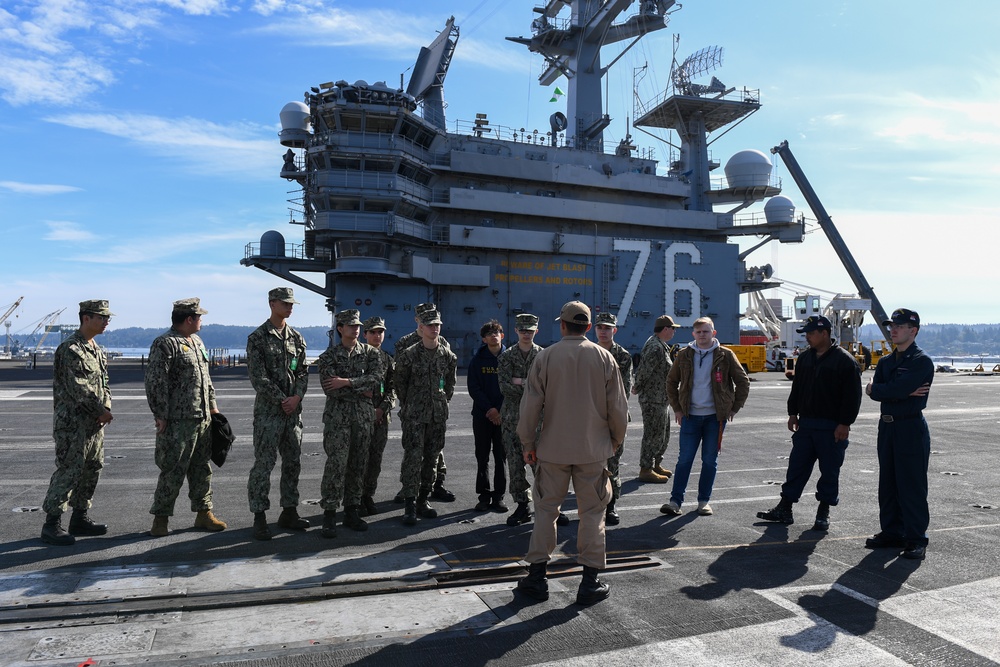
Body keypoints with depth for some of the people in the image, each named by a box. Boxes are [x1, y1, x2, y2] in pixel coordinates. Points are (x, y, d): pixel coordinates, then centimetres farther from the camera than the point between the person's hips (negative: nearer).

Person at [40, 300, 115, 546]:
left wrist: (106, 409, 0)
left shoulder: (96, 349, 13)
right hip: (73, 422, -9)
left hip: (95, 422, 9)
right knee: (68, 472, -6)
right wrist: (101, 410, -12)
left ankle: (80, 518, 23)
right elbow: (78, 388, -19)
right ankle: (52, 525, 4)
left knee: (92, 470, 13)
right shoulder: (71, 349, -15)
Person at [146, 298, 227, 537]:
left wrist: (213, 405, 20)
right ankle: (160, 517, 11)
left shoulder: (197, 342, 17)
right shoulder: (165, 344, -11)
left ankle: (204, 513, 22)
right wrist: (160, 415, -16)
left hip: (203, 418, 8)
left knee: (202, 467, 13)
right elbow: (155, 382, -15)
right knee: (173, 470, -2)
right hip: (178, 421, -8)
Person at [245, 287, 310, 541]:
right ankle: (259, 518, 6)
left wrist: (296, 397, -7)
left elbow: (303, 372, 9)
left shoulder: (297, 338, 11)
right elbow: (258, 377, -11)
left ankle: (289, 512, 21)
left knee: (293, 462, 10)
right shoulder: (257, 337, -5)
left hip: (294, 410, 6)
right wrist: (281, 401, -13)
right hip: (267, 411, -5)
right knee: (264, 463, -2)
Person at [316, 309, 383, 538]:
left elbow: (376, 378, -9)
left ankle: (352, 511, 17)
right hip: (337, 415, -3)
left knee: (358, 465, 7)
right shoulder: (328, 356, 1)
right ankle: (329, 514, 0)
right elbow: (330, 388, -11)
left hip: (364, 415, 3)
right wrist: (362, 391, -9)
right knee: (336, 464, -8)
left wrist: (346, 382, -17)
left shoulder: (371, 352, 7)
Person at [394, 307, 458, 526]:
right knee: (413, 458, -8)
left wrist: (444, 400, 12)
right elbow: (400, 383, 3)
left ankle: (423, 500, 22)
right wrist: (407, 405, 5)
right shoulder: (409, 354, -5)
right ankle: (410, 505, -3)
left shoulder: (447, 355, 6)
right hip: (414, 415, -4)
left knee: (432, 458, 10)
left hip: (439, 415, 4)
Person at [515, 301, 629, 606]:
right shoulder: (604, 358, -2)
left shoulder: (545, 357, -5)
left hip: (552, 449, 0)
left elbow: (531, 406, -4)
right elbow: (618, 407, 1)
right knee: (592, 512, 9)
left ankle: (537, 577, 17)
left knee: (546, 509, 10)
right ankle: (590, 583, 15)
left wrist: (528, 443, 7)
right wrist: (615, 442, 16)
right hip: (593, 449, 1)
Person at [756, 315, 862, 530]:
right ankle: (784, 509, 14)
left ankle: (823, 512, 18)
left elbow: (852, 396, -11)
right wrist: (793, 413, 12)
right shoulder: (804, 358, 11)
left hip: (832, 428, -6)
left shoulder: (845, 360, -9)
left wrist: (844, 424, -15)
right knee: (796, 467, 8)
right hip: (805, 424, 6)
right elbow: (796, 388, 18)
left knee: (829, 471, 5)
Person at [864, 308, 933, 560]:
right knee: (888, 484, 12)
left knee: (912, 486, -2)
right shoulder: (886, 361, 14)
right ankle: (892, 532, 22)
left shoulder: (922, 361, -9)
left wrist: (875, 388, -4)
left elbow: (898, 389, -22)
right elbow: (874, 391, 0)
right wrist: (906, 392, -14)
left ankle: (916, 539, 8)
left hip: (911, 428, -7)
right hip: (887, 427, 7)